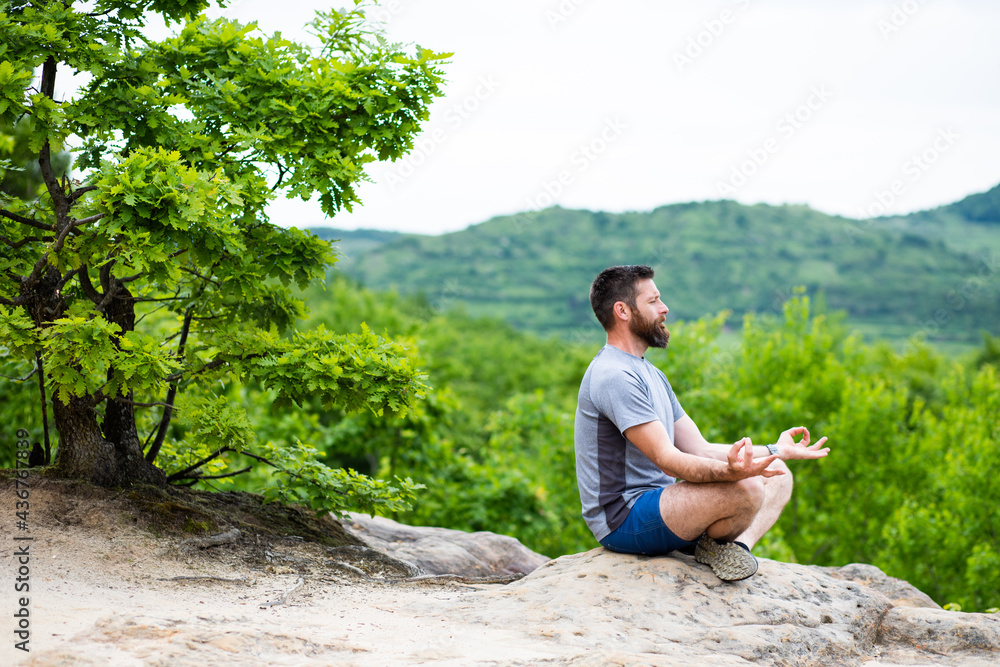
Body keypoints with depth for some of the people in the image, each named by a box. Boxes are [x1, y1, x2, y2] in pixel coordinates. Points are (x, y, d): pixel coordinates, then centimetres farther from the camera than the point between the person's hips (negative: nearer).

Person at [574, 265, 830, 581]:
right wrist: (730, 472, -42)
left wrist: (776, 451, 10)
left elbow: (699, 450, 16)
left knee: (777, 475, 9)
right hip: (623, 521, -11)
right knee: (745, 489, -30)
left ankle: (736, 544, -14)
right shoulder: (614, 377, -17)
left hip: (655, 501, 11)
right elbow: (666, 459, -25)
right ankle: (713, 547, -2)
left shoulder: (650, 374, 18)